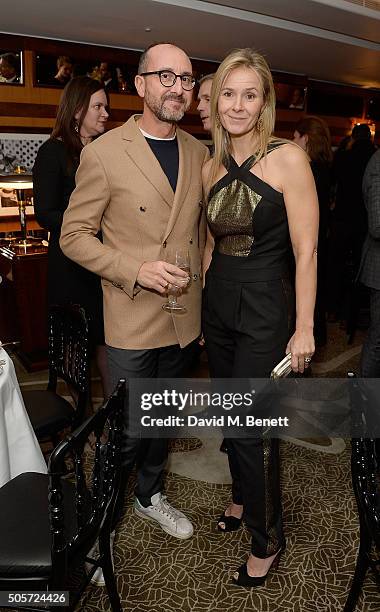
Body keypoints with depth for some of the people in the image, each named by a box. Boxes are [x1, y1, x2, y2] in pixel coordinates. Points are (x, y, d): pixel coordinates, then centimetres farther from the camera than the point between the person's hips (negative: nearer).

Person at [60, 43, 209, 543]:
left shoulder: (199, 153, 5)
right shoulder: (103, 153, -10)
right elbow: (74, 235, -7)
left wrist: (205, 297, 11)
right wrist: (136, 271, -20)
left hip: (184, 317, 5)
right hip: (131, 320, -5)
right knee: (128, 430, 6)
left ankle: (150, 496, 45)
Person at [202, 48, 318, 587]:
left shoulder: (287, 158, -11)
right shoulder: (212, 167, 7)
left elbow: (306, 250, -13)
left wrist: (304, 328, -14)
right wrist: (204, 303, 12)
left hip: (265, 310, -6)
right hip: (218, 306, 6)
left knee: (253, 428, 1)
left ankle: (267, 538, 26)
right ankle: (243, 497, 45)